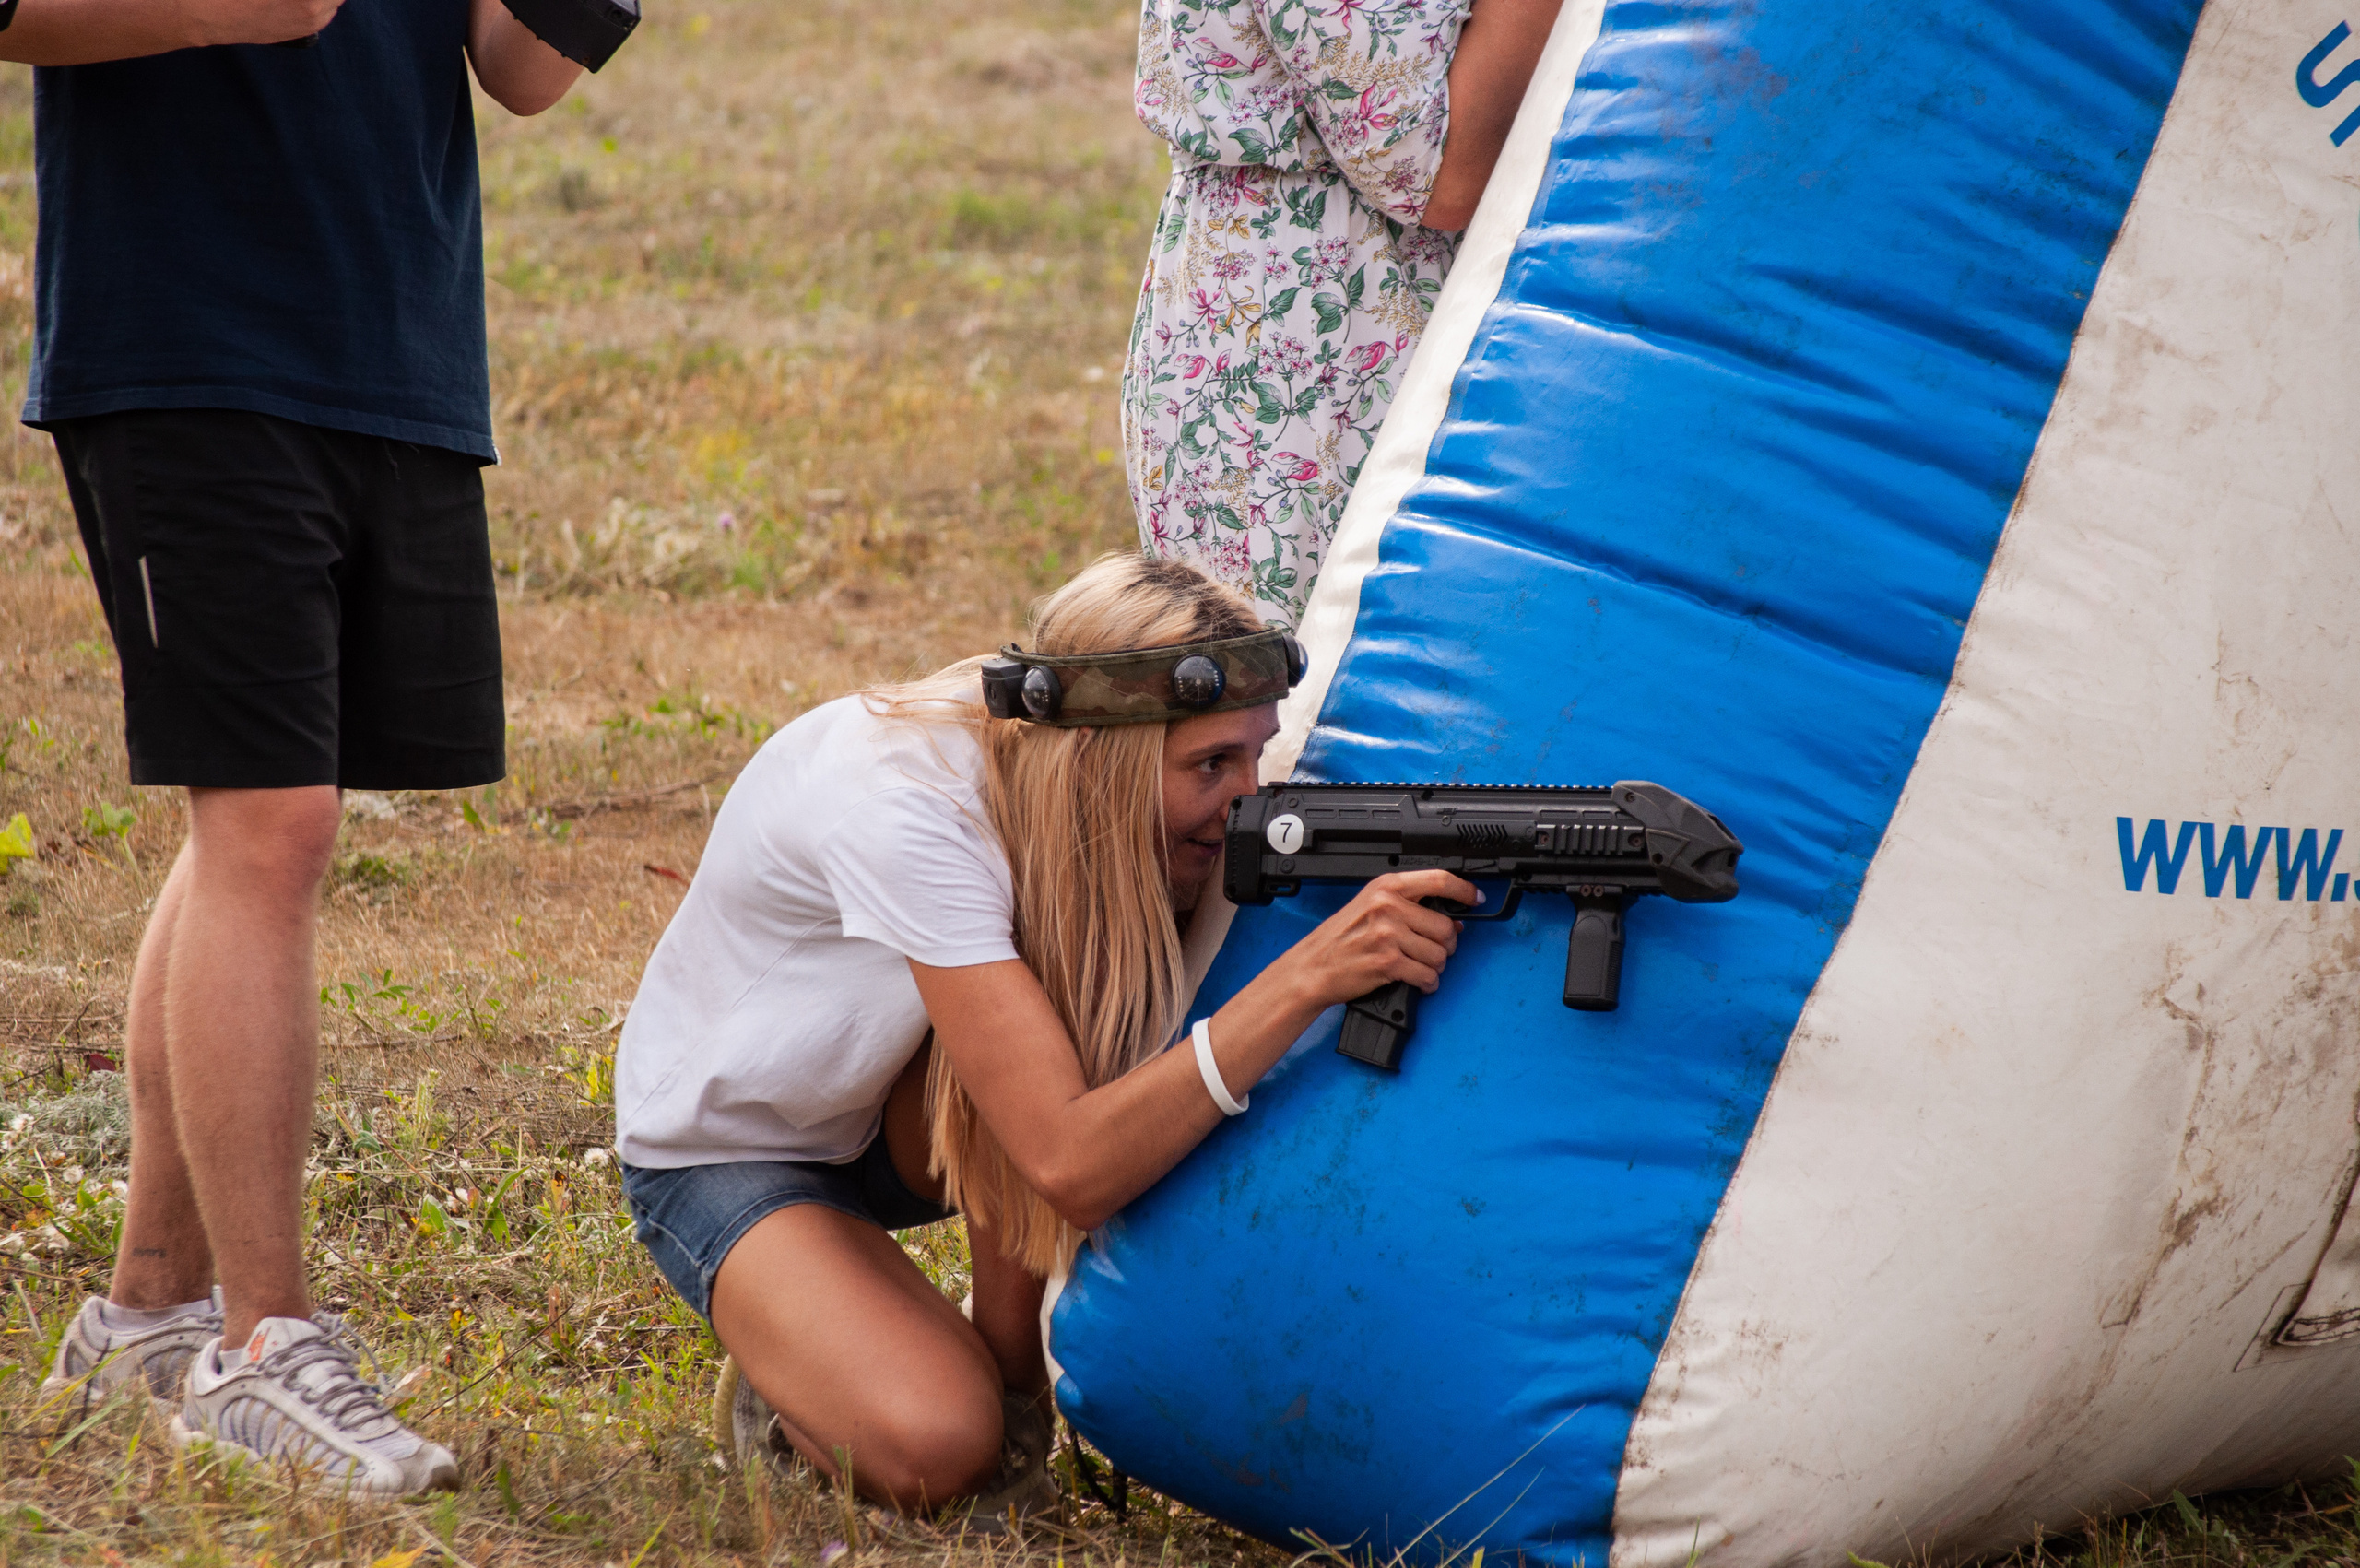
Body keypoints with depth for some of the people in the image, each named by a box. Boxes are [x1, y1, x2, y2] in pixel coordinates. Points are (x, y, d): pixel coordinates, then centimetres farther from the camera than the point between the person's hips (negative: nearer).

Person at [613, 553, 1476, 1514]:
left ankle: (1010, 1379, -9)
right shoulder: (907, 809, -38)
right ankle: (786, 1381, 3)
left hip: (898, 1125, 6)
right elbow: (1073, 1166, -45)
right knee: (937, 1451, -31)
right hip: (725, 1151, -6)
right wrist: (1308, 978, -51)